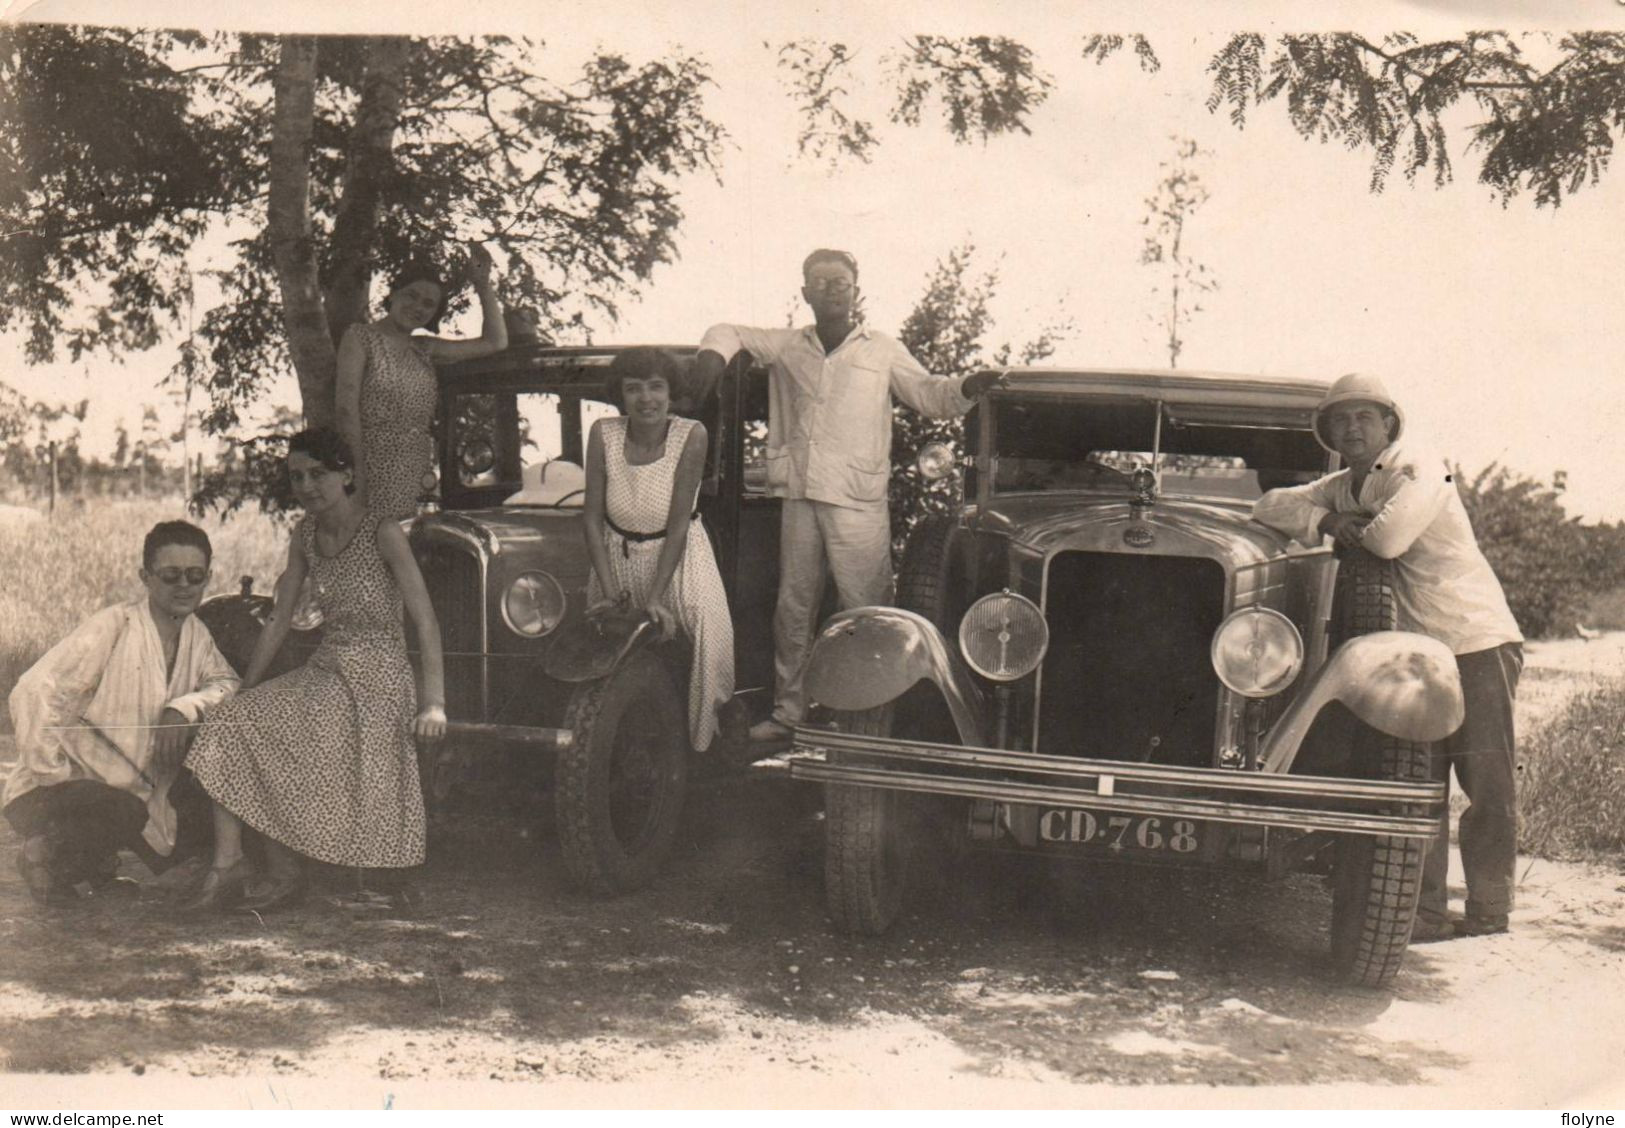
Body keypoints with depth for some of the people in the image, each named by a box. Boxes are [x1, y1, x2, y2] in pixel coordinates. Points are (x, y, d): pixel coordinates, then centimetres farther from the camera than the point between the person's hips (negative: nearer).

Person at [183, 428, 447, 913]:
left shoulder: (382, 533, -11)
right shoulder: (306, 534, 9)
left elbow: (426, 623, -13)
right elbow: (278, 622, 15)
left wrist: (433, 704, -19)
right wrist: (244, 692, 13)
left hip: (376, 678, -6)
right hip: (324, 671, 7)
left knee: (259, 733, -22)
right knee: (226, 727, -16)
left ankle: (284, 875, -8)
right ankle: (227, 865, -15)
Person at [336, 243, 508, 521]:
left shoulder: (424, 350, 17)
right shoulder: (361, 337, 1)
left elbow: (495, 341, 19)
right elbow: (347, 407, -8)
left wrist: (483, 284, 11)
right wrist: (357, 472, -17)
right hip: (375, 464, -5)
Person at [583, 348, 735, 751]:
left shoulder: (690, 435, -18)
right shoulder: (603, 434, -12)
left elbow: (678, 523, -19)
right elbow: (592, 517, -10)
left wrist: (654, 598, -23)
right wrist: (609, 592, -17)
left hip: (677, 556, -2)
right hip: (617, 557, 2)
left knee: (706, 622, -21)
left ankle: (703, 727, 1)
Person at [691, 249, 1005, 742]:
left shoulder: (882, 351, 6)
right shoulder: (787, 347, 13)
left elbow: (930, 395, 3)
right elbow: (732, 333, 22)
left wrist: (966, 389, -19)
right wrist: (714, 350, -1)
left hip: (858, 502, -4)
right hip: (799, 498, 4)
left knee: (866, 610, -6)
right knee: (792, 608, 9)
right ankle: (788, 710, 19)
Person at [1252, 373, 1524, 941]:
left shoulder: (1419, 471, -11)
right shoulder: (1342, 487, 13)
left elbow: (1389, 537, -27)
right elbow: (1268, 506, 8)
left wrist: (1354, 530, -5)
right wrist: (1325, 520, -8)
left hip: (1476, 642, -7)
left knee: (1489, 785, -4)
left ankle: (1488, 913, 1)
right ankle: (1426, 914, 9)